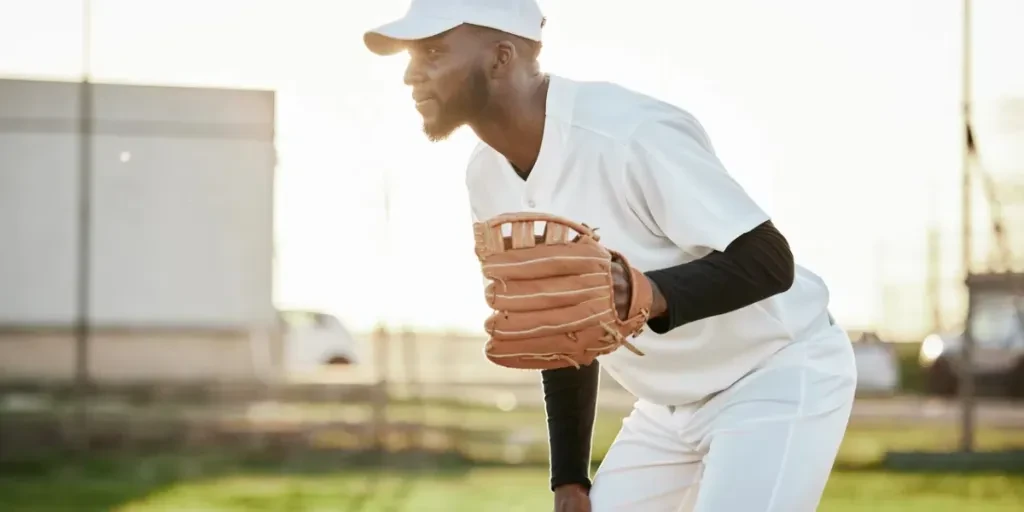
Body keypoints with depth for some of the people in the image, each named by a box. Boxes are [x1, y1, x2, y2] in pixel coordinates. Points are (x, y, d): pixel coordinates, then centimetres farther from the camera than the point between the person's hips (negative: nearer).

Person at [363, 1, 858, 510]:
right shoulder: (487, 178, -2)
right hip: (672, 403, 8)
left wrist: (651, 295, -47)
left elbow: (770, 263, -29)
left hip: (780, 378, -8)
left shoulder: (630, 135, -29)